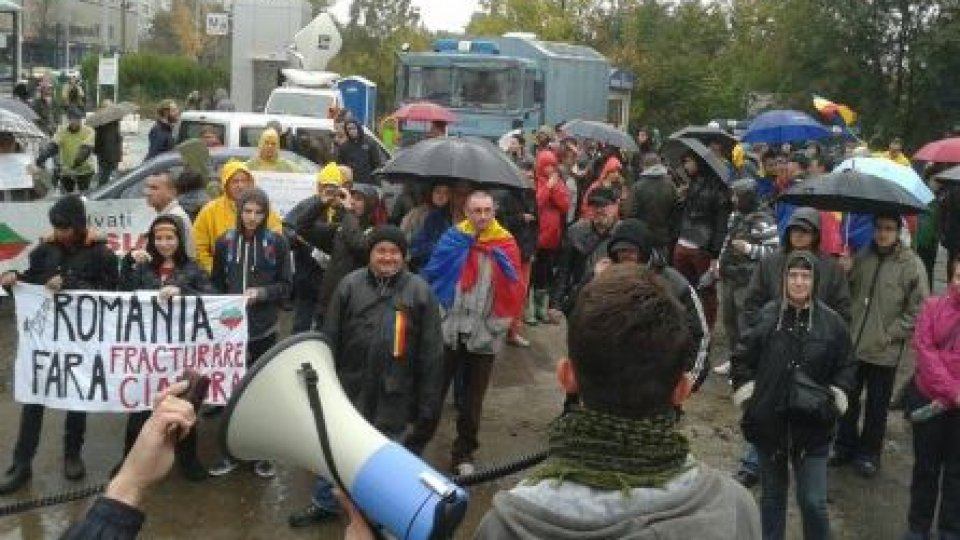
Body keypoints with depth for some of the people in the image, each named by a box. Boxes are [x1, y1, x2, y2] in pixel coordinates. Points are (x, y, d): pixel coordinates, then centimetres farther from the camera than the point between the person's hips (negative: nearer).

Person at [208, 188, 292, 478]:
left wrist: (261, 293, -16)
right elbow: (216, 284, 10)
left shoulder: (277, 242, -2)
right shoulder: (225, 242, 4)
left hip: (264, 328, -2)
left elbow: (286, 285, 0)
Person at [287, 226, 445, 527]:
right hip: (350, 390, 2)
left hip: (395, 398, -2)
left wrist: (428, 406, -6)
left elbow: (432, 354, -6)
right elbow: (329, 339, 1)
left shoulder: (420, 292, -8)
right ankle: (325, 503, 41)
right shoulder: (350, 285, -3)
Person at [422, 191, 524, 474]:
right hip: (448, 329, 0)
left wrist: (502, 321, -12)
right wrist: (433, 310, -12)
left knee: (472, 400, 12)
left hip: (484, 335, 1)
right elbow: (431, 276, -4)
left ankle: (464, 452, 26)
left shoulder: (506, 245, -2)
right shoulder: (453, 239, -2)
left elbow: (514, 291, -3)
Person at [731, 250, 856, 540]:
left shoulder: (832, 321, -6)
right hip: (769, 423, 1)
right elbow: (741, 360, 4)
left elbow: (846, 368, 6)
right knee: (772, 496, 17)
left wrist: (832, 402, -7)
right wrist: (748, 399, -3)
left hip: (812, 427, -1)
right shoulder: (766, 316, -6)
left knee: (813, 501, 2)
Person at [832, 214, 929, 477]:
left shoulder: (911, 264, -10)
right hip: (851, 345, 3)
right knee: (847, 399, 16)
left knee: (877, 406, 12)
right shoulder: (861, 258, 2)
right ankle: (845, 445, 34)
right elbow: (847, 293, 14)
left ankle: (869, 453, 28)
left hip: (884, 352, -3)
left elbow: (918, 310, -9)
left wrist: (891, 334, -12)